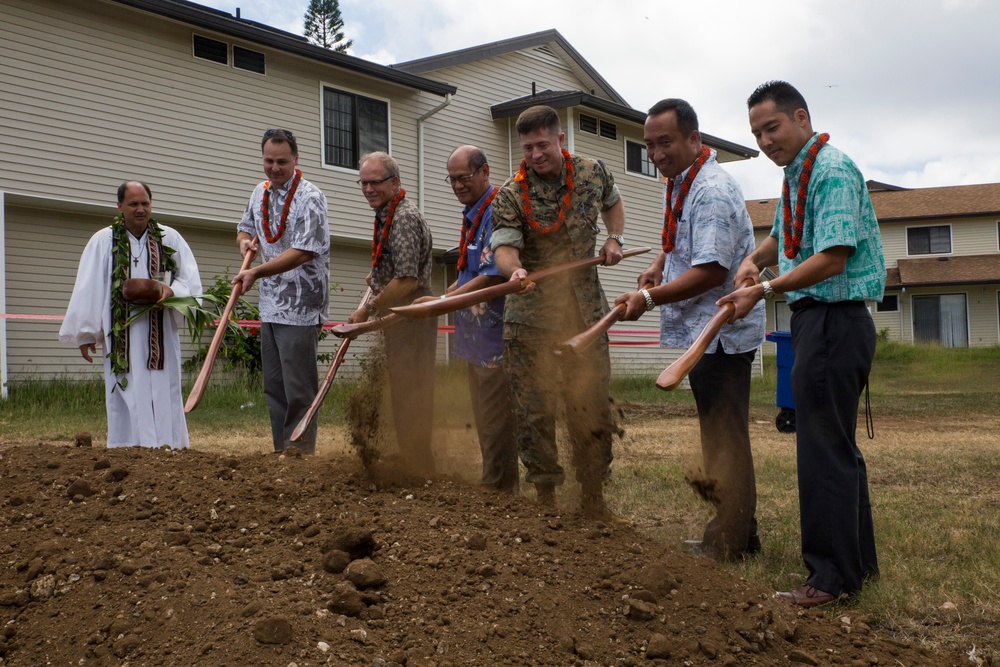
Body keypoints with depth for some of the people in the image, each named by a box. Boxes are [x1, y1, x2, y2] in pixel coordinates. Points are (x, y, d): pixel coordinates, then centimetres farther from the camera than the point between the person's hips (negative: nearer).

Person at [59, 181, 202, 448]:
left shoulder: (171, 239, 8)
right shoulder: (103, 241, 5)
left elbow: (192, 282, 9)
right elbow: (88, 290, 4)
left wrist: (171, 289, -13)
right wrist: (85, 334, 0)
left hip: (161, 335, 1)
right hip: (122, 338, -1)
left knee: (164, 395, 1)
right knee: (128, 401, -3)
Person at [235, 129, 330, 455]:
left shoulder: (309, 197, -11)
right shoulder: (260, 193, 12)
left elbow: (302, 253, -20)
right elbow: (245, 228, 27)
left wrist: (256, 272, -25)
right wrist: (245, 241, 3)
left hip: (300, 307, -8)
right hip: (270, 306, 8)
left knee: (299, 389, -5)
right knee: (273, 387, 12)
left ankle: (302, 455, 2)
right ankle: (280, 453, 21)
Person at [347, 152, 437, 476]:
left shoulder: (404, 217, -18)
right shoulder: (386, 214, 15)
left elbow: (406, 281, -24)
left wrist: (368, 309, -16)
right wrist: (377, 277, 22)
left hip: (411, 320, -11)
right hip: (399, 319, 11)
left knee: (410, 401, -7)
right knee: (402, 397, 17)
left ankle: (420, 473, 0)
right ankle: (415, 468, 28)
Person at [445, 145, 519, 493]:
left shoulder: (497, 213, -16)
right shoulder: (471, 215, 14)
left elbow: (494, 277, -23)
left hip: (494, 333, -10)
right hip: (475, 334, 10)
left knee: (495, 420, -2)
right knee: (483, 416, 16)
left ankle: (497, 489, 7)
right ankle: (495, 485, 25)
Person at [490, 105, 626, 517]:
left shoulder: (593, 173, 4)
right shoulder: (510, 196, -7)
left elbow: (612, 203, 26)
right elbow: (504, 246, -19)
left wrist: (614, 239, 8)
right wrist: (514, 270, -41)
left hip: (587, 312, 3)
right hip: (531, 317, -2)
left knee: (594, 408, 6)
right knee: (534, 411, 0)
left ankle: (594, 498, 20)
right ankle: (544, 495, 15)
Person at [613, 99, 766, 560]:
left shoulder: (712, 191, -18)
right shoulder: (678, 184, 14)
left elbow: (711, 271, -25)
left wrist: (650, 299, -25)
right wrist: (658, 266, 13)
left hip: (721, 333, -10)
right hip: (704, 332, 11)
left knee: (724, 440, -4)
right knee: (722, 438, 16)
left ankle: (728, 543, 5)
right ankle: (741, 534, 26)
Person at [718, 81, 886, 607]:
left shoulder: (832, 170, -15)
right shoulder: (796, 174, 16)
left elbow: (832, 259, -22)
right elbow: (782, 237, 25)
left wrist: (765, 291, -20)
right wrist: (755, 258, 4)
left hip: (835, 320, -10)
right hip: (815, 319, 10)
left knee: (825, 448, -6)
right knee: (836, 445, 16)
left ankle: (834, 573, 3)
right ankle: (858, 559, 27)